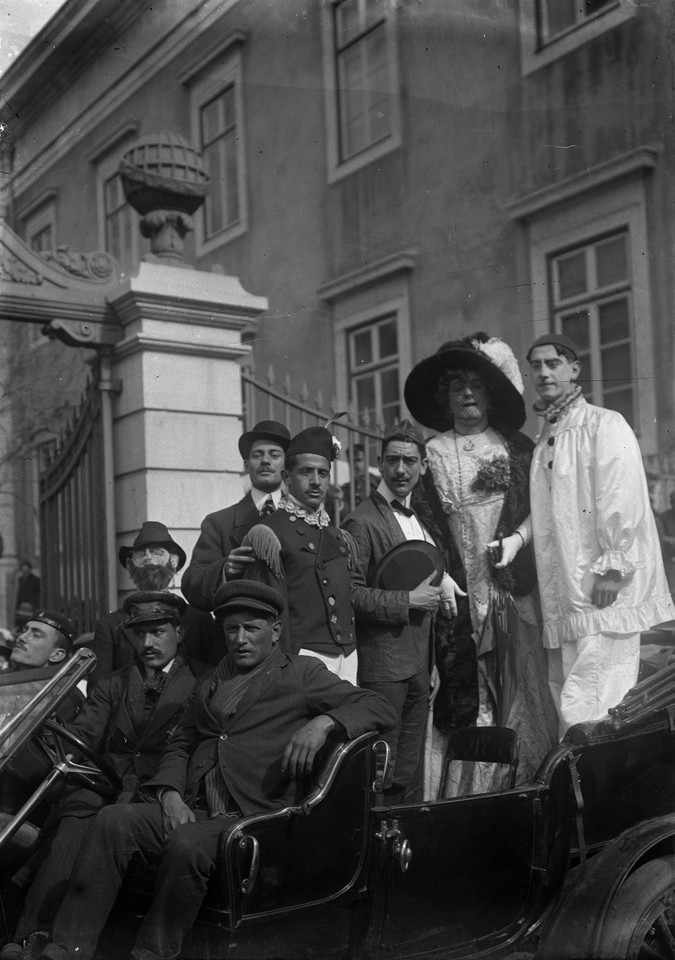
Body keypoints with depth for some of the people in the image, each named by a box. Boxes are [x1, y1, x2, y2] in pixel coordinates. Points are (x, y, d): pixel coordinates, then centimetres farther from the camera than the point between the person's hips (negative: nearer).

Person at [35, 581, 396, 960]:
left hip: (253, 816, -5)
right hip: (192, 810, 5)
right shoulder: (209, 683, 26)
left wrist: (323, 722, -16)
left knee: (186, 844, -33)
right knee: (113, 821, -20)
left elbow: (380, 709, 2)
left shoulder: (301, 673, 9)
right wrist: (170, 795, 2)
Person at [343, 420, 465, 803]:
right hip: (382, 667, -8)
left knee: (410, 774, 14)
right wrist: (407, 600, -18)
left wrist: (441, 581, 7)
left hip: (418, 666, 8)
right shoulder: (363, 522, -12)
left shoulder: (418, 519, 16)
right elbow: (349, 594, -17)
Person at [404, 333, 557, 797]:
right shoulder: (430, 454, 9)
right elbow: (421, 525, 5)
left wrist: (514, 542, -10)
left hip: (512, 590, 0)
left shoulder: (517, 447, 9)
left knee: (518, 686, -2)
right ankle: (464, 790, 5)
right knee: (462, 697, -2)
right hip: (458, 594, 0)